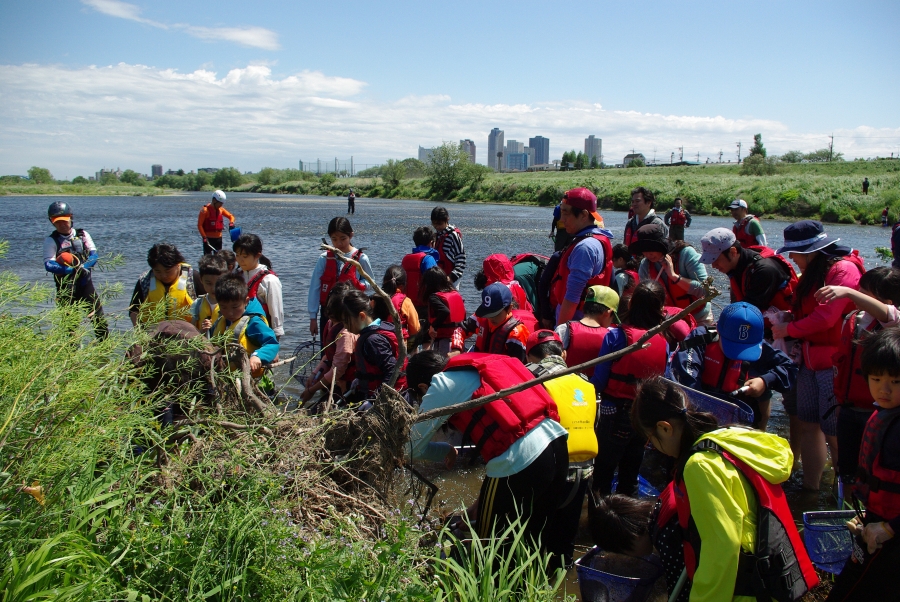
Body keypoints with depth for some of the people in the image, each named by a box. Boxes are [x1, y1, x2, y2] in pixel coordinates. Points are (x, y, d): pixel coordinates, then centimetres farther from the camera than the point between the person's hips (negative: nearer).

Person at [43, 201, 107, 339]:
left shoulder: (82, 235, 7)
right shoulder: (51, 241, 1)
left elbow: (94, 255, 2)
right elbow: (48, 265, -10)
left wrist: (83, 267, -18)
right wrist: (70, 269, -24)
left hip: (85, 282, 1)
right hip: (65, 286, -1)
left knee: (98, 316, 0)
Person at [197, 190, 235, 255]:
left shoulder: (221, 209, 6)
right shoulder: (205, 210, -11)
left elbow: (230, 216, 16)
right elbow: (199, 225, -12)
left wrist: (231, 222, -8)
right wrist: (204, 237, -20)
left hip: (218, 237, 7)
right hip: (208, 238, -6)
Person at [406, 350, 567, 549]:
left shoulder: (442, 384, 3)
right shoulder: (478, 367, 22)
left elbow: (412, 448, 7)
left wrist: (445, 451, 28)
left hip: (519, 462, -8)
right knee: (534, 542, 24)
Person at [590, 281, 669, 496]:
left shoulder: (615, 336, -15)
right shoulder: (664, 344, -5)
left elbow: (599, 381, -13)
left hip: (614, 413, -3)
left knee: (603, 472, 9)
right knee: (630, 475, 18)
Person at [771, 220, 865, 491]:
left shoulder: (843, 269, -14)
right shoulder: (813, 273, 14)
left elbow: (826, 317, -21)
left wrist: (788, 330, -9)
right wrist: (785, 316, 0)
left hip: (835, 362, -9)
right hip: (811, 361, 9)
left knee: (834, 432, -3)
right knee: (809, 425, 11)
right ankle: (810, 489, 20)